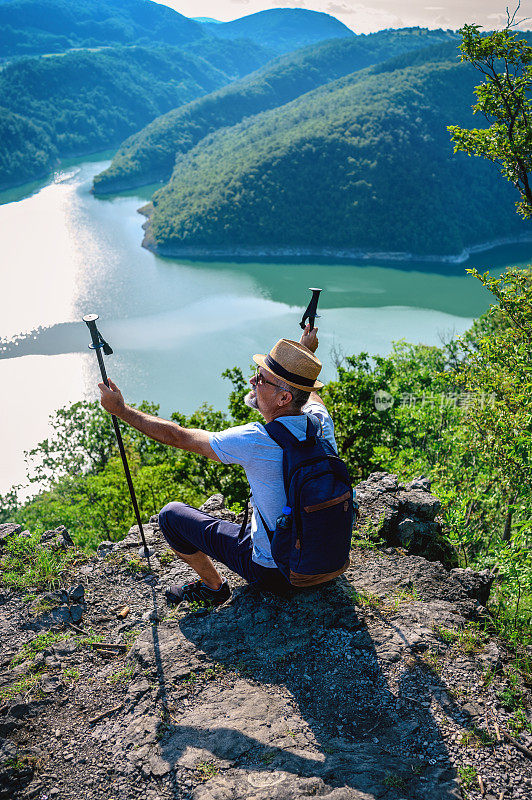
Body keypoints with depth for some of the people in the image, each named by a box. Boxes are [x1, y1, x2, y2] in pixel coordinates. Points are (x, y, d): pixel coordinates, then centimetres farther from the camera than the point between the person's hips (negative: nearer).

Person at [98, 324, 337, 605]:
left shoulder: (256, 441, -29)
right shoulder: (321, 422, -12)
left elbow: (177, 436, -16)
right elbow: (310, 395, 17)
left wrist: (121, 410, -4)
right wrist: (307, 354, 33)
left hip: (274, 573, -6)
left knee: (171, 514, 3)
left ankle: (213, 586, 19)